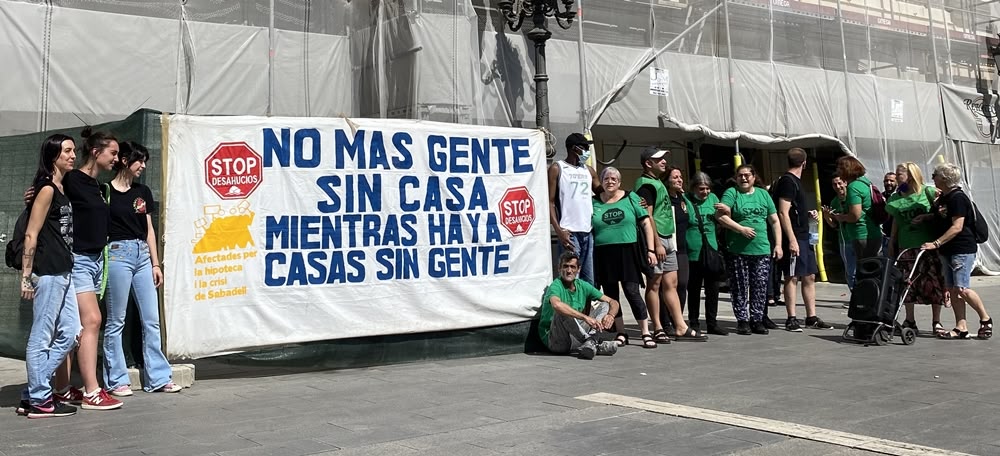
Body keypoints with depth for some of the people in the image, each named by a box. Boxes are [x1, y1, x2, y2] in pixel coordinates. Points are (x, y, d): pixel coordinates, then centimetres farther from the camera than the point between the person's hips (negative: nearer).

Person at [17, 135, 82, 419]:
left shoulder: (62, 190, 16)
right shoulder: (46, 189, -9)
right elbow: (31, 235, -13)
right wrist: (26, 275, -15)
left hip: (62, 272, 9)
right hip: (47, 272, -9)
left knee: (70, 333, 11)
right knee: (41, 338, -1)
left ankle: (33, 392, 18)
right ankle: (38, 401, 7)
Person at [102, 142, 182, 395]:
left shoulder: (143, 192, 13)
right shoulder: (105, 191, -2)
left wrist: (156, 264, 12)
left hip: (142, 255, 6)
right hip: (117, 253, -6)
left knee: (151, 319, 5)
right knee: (116, 320, 1)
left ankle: (158, 377, 10)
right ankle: (116, 380, 9)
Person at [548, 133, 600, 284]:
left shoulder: (589, 171, 18)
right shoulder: (557, 169, 2)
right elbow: (550, 202, -3)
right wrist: (558, 230, -15)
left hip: (589, 232, 6)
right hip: (569, 233, -6)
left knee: (589, 282, 5)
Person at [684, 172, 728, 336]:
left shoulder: (713, 198, 11)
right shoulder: (685, 200, -3)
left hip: (711, 250, 4)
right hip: (693, 253, -4)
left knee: (713, 288, 6)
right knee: (694, 290, 4)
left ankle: (712, 323, 15)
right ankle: (694, 324, 14)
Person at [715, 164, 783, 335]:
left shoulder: (763, 194, 14)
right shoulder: (731, 193, 2)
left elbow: (775, 221, 15)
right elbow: (720, 216, -11)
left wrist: (778, 244, 8)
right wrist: (741, 229, -16)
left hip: (762, 250, 3)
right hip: (737, 250, -3)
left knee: (760, 288, 4)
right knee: (740, 288, 1)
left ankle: (757, 320, 14)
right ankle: (742, 321, 9)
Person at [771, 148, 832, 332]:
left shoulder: (795, 181, 18)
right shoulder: (788, 181, -12)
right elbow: (783, 213, -19)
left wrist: (808, 214, 15)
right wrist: (792, 240, -22)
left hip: (804, 237, 10)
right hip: (793, 239, -10)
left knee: (809, 277, 10)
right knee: (792, 278, -5)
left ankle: (811, 318, 16)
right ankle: (791, 319, -1)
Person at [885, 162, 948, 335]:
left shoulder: (927, 192, -2)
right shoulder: (896, 198, 9)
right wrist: (891, 246, 13)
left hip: (928, 245, -3)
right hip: (906, 246, 4)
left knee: (934, 283, -2)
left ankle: (936, 322, 7)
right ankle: (909, 320, 15)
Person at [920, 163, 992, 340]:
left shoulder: (958, 198, -14)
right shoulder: (942, 198, 14)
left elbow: (957, 227, -21)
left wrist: (936, 243, -24)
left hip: (963, 249, -9)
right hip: (947, 251, 9)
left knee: (961, 289, -12)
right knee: (952, 289, 4)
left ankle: (985, 319, 6)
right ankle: (961, 328, 5)